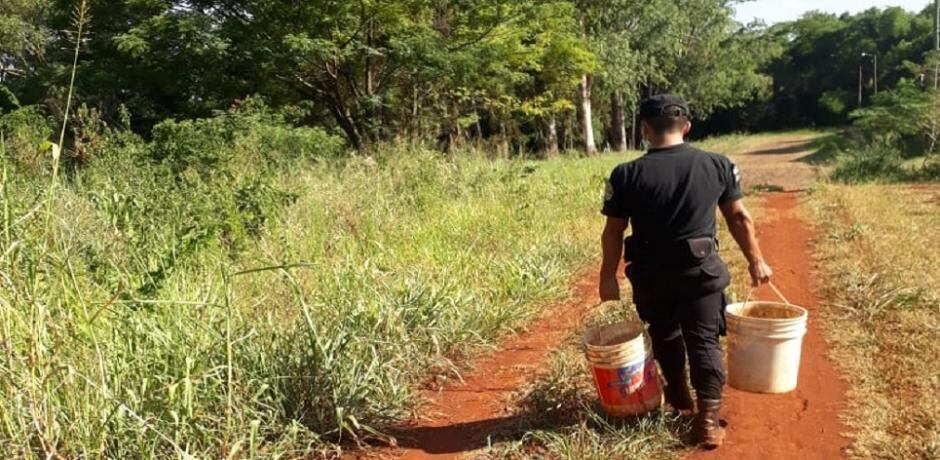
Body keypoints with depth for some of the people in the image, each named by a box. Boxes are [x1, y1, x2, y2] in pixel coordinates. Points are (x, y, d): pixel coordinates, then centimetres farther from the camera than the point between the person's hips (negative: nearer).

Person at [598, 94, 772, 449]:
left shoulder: (627, 175, -12)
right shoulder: (718, 165, -5)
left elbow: (613, 233, -7)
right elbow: (739, 218, 3)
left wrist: (608, 277, 4)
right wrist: (756, 261, 14)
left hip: (652, 275, 0)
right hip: (702, 271, 0)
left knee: (665, 336, 21)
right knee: (705, 341, 9)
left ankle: (679, 397, 41)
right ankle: (708, 419, 6)